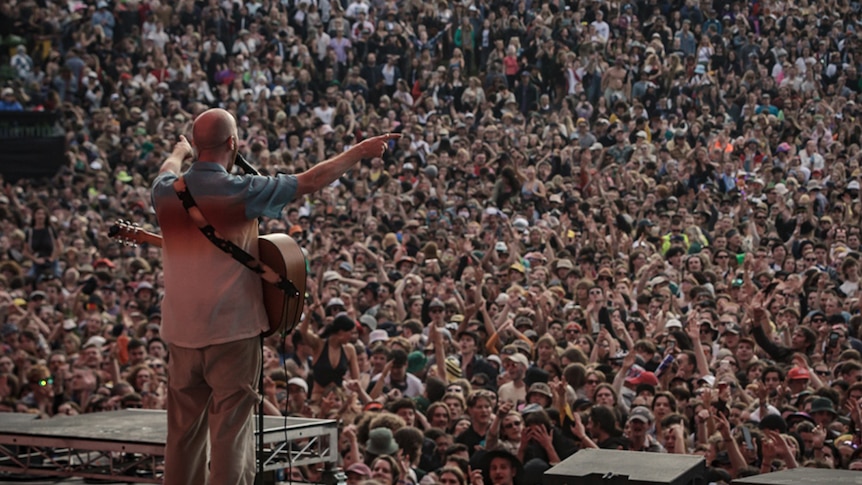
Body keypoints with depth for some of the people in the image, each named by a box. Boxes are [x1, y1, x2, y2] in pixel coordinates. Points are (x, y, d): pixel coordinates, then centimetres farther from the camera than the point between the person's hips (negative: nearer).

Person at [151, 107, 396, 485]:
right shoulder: (239, 191, -14)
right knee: (230, 431, -2)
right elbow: (310, 181, -6)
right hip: (232, 328, -5)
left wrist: (179, 152, 51)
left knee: (183, 432, 13)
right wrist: (359, 152, 7)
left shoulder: (166, 191, 1)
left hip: (181, 331, 6)